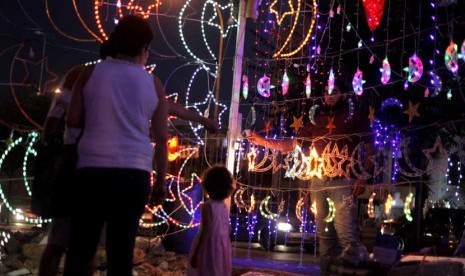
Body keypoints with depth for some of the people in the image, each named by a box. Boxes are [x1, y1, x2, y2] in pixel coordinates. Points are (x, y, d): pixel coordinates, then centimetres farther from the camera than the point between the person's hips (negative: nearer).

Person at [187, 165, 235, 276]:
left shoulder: (208, 206, -14)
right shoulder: (224, 207, 7)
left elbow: (204, 231, -17)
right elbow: (225, 230, 12)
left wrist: (195, 254, -13)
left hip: (208, 249, -7)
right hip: (222, 250, 7)